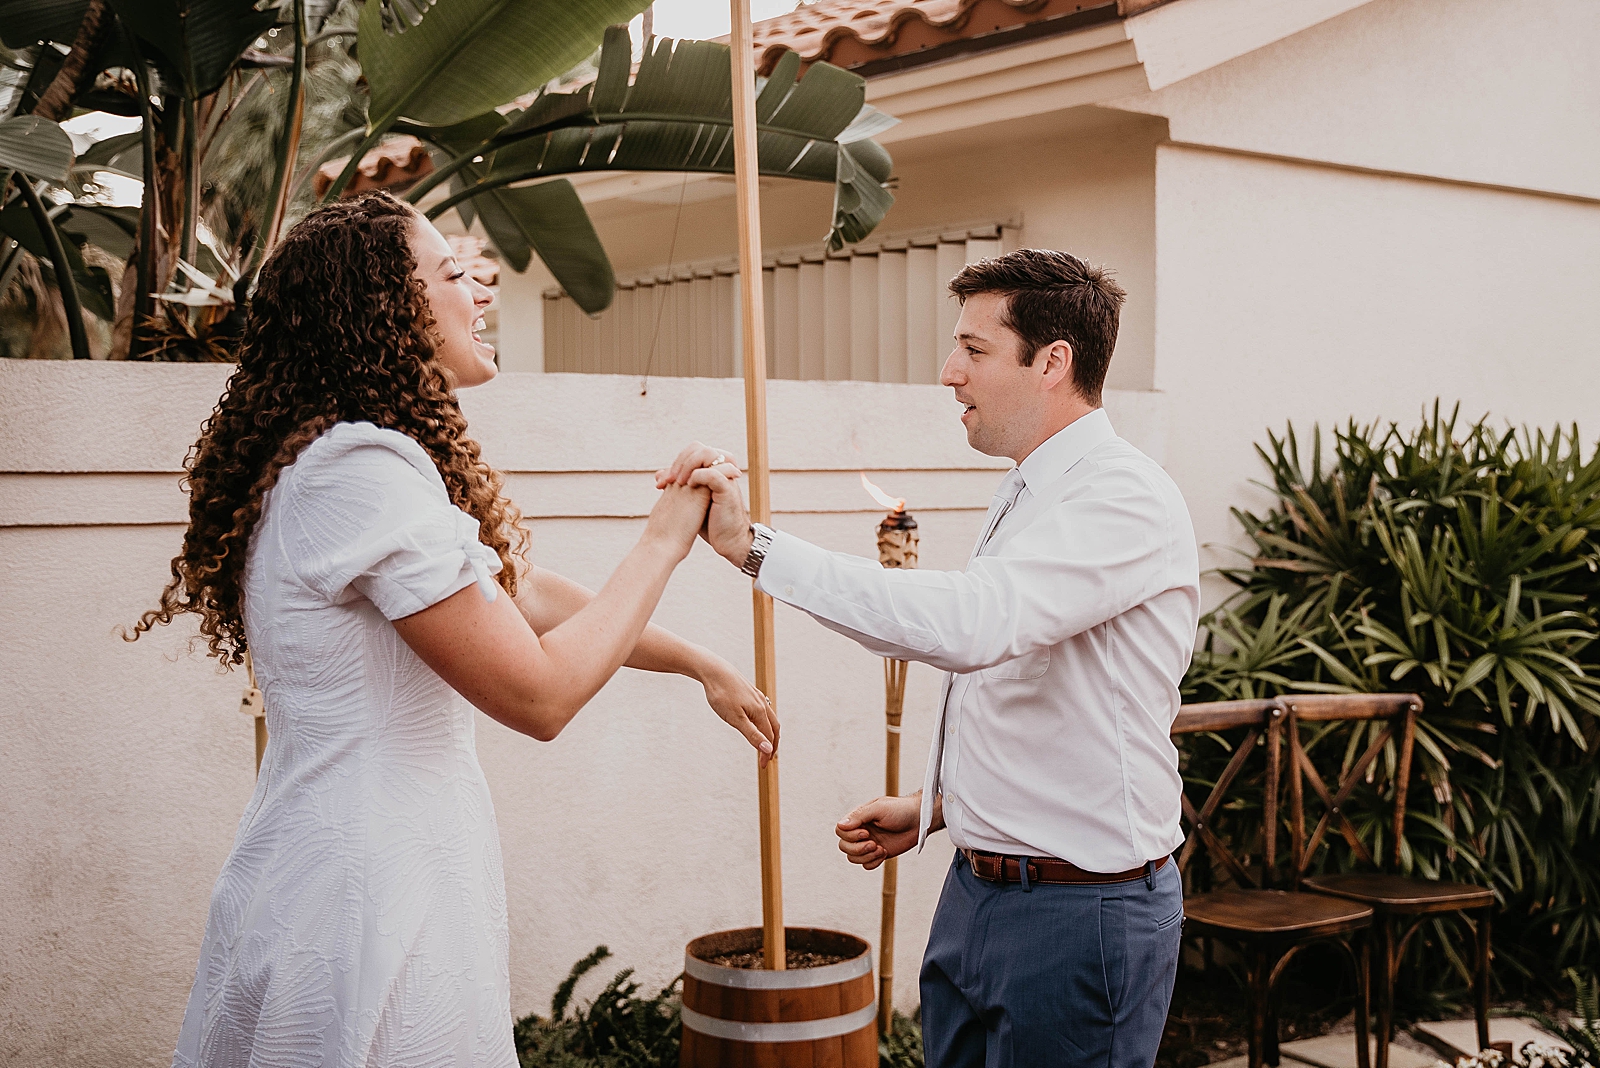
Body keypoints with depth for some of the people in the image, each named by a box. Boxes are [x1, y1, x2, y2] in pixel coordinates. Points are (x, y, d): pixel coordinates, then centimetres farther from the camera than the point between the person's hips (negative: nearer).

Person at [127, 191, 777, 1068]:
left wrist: (700, 664, 21)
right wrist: (665, 539, -9)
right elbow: (539, 694, -20)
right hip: (370, 893, -10)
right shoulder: (361, 471, -21)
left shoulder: (350, 461, 12)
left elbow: (526, 597, 18)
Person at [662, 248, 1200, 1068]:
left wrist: (754, 545, -34)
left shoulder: (1124, 497, -18)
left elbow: (972, 626, -35)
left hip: (1081, 915, -9)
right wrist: (937, 806, 12)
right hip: (976, 896, 9)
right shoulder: (1028, 498, 15)